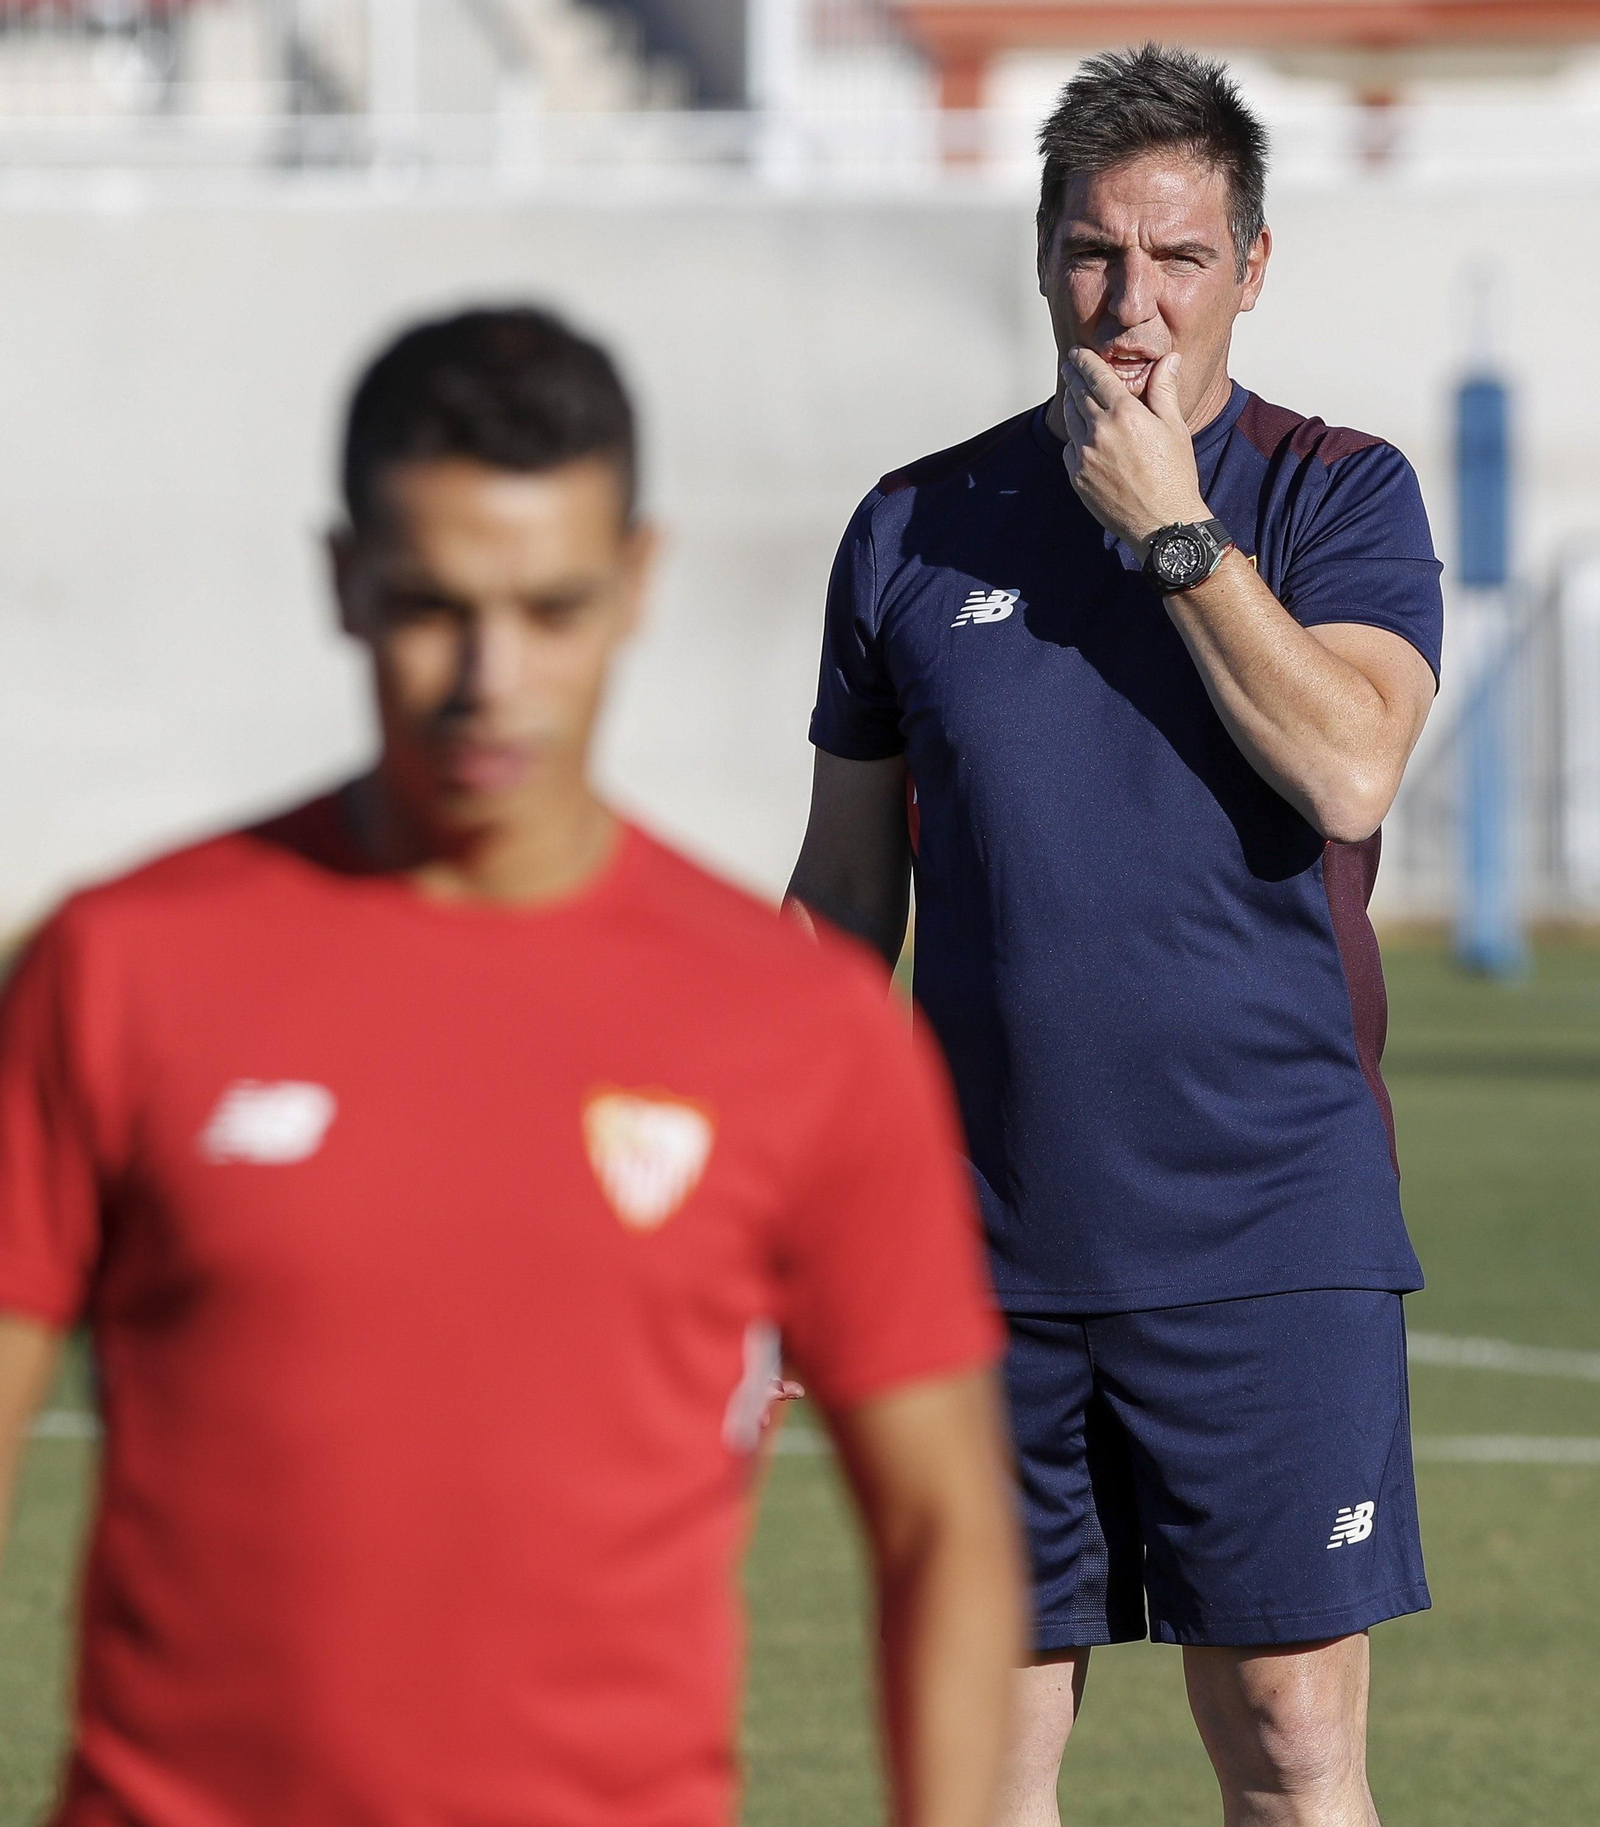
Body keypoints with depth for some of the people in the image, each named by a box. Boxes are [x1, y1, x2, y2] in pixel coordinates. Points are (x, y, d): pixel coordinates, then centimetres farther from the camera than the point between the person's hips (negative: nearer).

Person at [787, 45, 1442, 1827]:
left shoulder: (1339, 497, 1)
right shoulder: (917, 527, 9)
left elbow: (1347, 770, -17)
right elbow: (842, 896, 14)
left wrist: (1171, 523, -14)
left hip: (1268, 1248, -3)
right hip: (986, 1254, 3)